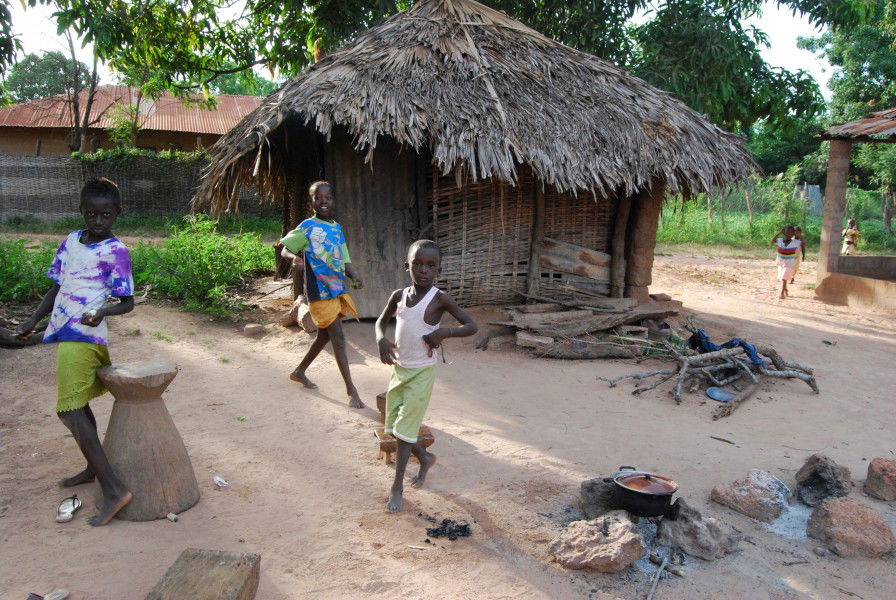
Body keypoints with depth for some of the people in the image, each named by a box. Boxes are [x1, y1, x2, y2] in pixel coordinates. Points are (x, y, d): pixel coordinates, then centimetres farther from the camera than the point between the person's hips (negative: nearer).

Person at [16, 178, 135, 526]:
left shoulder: (115, 251, -9)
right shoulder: (71, 242, 12)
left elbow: (128, 302, -11)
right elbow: (57, 287, 20)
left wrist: (103, 311, -29)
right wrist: (33, 320, 13)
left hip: (82, 337, -8)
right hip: (64, 334, 8)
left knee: (70, 410, -12)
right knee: (76, 405, 20)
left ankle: (113, 489, -13)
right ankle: (94, 468, 38)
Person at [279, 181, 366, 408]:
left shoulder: (337, 228, 11)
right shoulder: (307, 227, -6)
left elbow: (344, 259, 12)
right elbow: (285, 249, -2)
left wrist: (354, 276, -7)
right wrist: (294, 258, -25)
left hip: (338, 290, 7)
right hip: (319, 292, -7)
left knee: (324, 335, 18)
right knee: (338, 338, -8)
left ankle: (300, 371, 39)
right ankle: (351, 390, -4)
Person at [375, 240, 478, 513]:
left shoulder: (440, 299, -15)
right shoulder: (399, 295, -1)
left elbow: (472, 326, -12)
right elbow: (381, 320, 15)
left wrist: (445, 332, -28)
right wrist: (382, 340, -6)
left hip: (422, 372, -5)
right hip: (399, 369, 6)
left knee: (404, 429, -2)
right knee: (394, 427, 14)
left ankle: (397, 486, 15)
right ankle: (425, 458, 39)